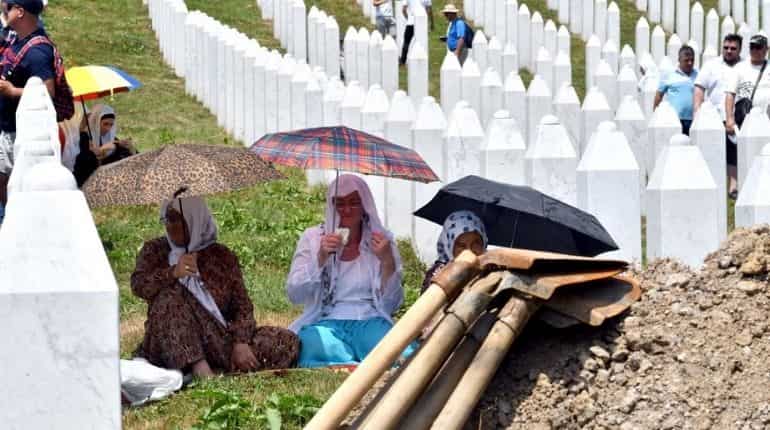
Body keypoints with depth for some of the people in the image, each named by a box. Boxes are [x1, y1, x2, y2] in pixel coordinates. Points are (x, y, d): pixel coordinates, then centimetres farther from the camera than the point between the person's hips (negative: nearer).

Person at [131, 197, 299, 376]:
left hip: (220, 339, 1)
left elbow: (242, 306, 0)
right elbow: (138, 285, -11)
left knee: (287, 342, -17)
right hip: (171, 347, -1)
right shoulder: (155, 251, 8)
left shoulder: (222, 256, 8)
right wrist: (172, 273, -30)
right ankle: (200, 369, -46)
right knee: (170, 294, -28)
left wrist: (241, 343, -18)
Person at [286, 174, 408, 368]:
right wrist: (320, 258, -11)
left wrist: (388, 262, -9)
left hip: (370, 322, -1)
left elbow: (392, 305, 6)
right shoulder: (313, 238, 12)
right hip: (326, 322, 1)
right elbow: (294, 295, 1)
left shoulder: (382, 239, 12)